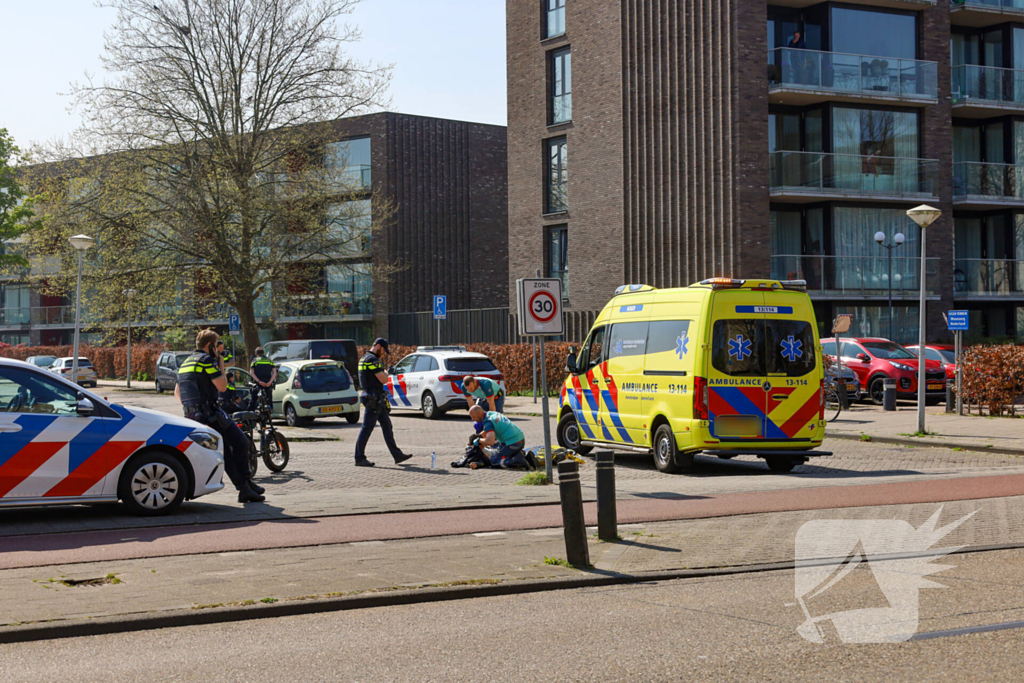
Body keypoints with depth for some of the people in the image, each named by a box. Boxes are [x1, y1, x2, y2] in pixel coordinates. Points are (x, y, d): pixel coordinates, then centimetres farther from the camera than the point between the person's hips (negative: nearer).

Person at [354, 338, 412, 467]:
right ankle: (359, 458, -1)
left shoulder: (365, 358, 17)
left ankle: (397, 455, 15)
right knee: (367, 428, -6)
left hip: (376, 399, 11)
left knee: (387, 425, 11)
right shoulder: (372, 359, -16)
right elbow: (383, 380, -17)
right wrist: (385, 373, 2)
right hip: (373, 399, -11)